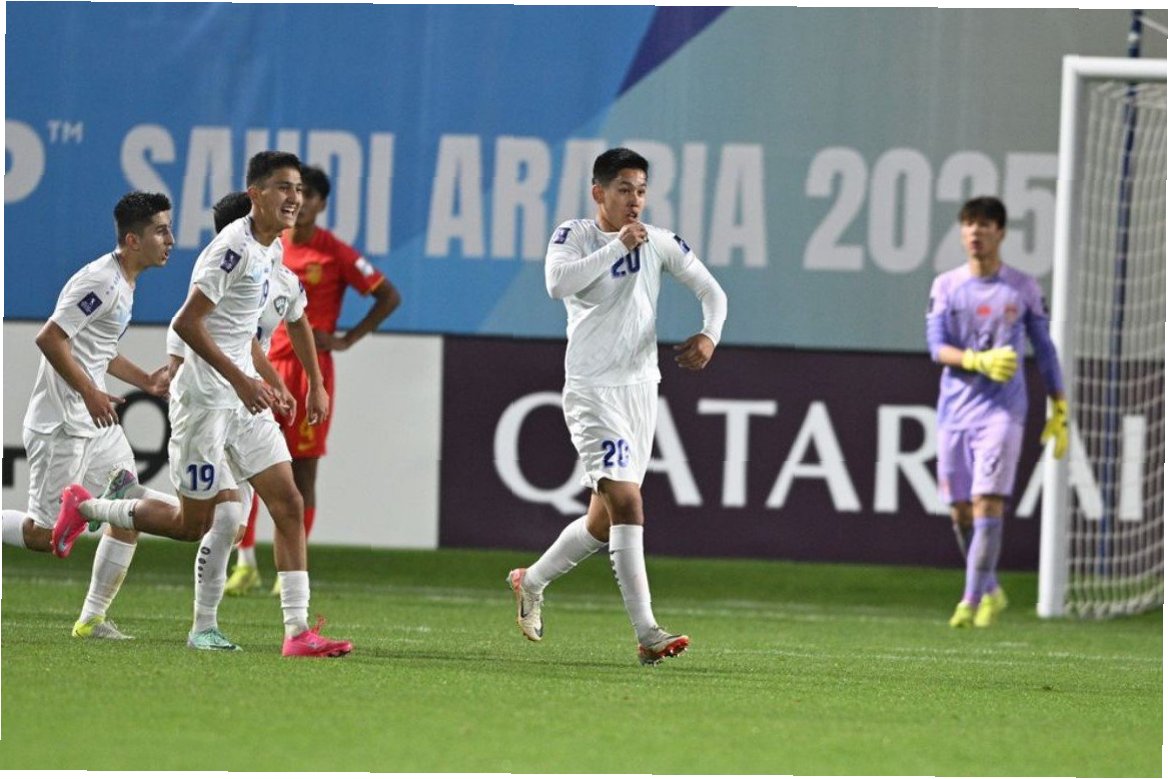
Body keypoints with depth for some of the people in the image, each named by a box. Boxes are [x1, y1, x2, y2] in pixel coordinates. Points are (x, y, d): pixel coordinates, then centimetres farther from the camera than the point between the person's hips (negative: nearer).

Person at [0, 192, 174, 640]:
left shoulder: (123, 283, 14)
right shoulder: (101, 281, -18)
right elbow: (50, 338, -22)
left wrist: (146, 381, 16)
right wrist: (90, 393, -22)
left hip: (97, 423, 10)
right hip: (61, 426, -10)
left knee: (129, 514, 6)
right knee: (45, 536, -10)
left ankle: (93, 619, 11)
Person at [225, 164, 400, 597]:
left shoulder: (336, 253, -5)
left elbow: (389, 297, -2)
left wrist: (347, 340, -6)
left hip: (312, 370, -4)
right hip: (270, 366, 4)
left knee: (302, 471, 0)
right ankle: (246, 564, 4)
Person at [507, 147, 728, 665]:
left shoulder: (658, 243, 6)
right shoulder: (574, 236, -6)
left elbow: (711, 290, 11)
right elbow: (557, 283, -26)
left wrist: (709, 335, -9)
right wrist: (618, 246, -25)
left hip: (641, 389, 6)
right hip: (592, 390, -6)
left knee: (604, 520, 12)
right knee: (625, 502, -19)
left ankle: (531, 582, 37)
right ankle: (647, 634, -23)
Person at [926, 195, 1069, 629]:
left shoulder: (1023, 289, 5)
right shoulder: (946, 287, 7)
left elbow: (1044, 350, 11)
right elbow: (937, 346, -2)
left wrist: (1059, 412, 8)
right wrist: (979, 360, -20)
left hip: (1002, 410, -3)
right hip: (954, 410, 3)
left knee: (988, 503, -15)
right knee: (960, 510, 4)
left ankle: (973, 602, -15)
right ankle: (990, 592, 23)